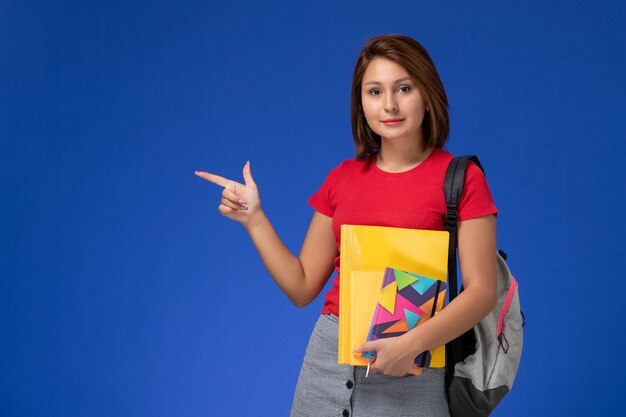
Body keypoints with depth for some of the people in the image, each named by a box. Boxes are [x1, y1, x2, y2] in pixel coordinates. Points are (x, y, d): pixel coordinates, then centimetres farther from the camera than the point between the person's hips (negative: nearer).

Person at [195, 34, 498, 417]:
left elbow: (481, 291, -10)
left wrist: (413, 344, -23)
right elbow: (302, 287, 7)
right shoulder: (343, 178, 5)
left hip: (408, 370, -4)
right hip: (330, 356, 4)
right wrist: (253, 218, -1)